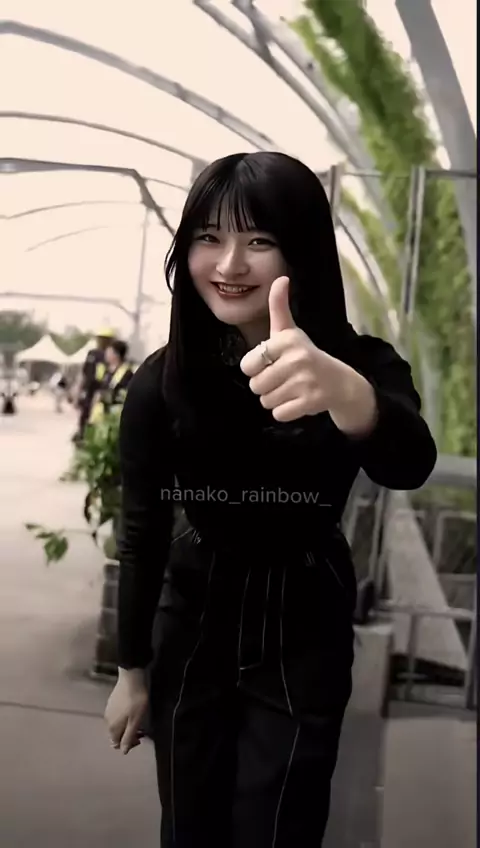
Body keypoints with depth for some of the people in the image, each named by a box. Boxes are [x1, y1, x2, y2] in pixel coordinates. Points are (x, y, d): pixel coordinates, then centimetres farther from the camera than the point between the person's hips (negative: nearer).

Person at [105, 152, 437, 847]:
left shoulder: (360, 363, -17)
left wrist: (348, 393, -63)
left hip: (304, 639, -1)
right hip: (191, 629, 2)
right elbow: (141, 532, -5)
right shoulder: (161, 380, -14)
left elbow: (409, 466, -40)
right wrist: (132, 670, 2)